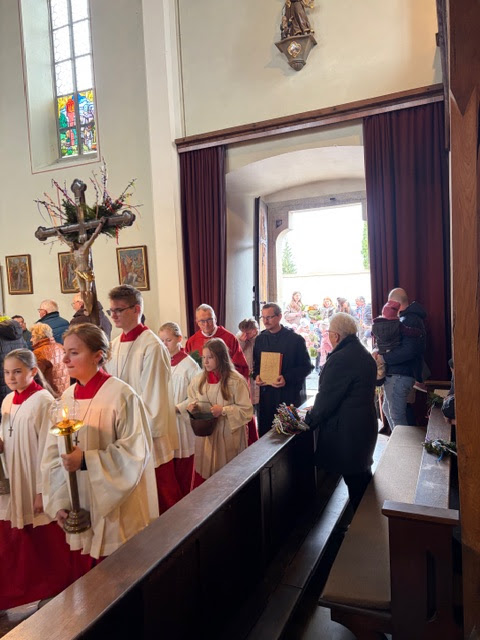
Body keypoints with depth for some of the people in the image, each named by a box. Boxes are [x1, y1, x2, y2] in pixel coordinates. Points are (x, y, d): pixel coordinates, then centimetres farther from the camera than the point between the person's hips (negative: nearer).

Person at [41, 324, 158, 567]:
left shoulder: (121, 394, -16)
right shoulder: (67, 398, 3)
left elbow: (136, 451, -17)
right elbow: (54, 455, 5)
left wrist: (86, 460, -23)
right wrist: (59, 501, -4)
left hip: (116, 510, -5)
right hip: (80, 509, 5)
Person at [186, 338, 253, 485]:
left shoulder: (236, 381, -12)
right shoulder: (198, 379, 2)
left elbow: (247, 410, -10)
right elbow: (191, 400, 16)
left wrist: (224, 410, -21)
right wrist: (191, 406, -7)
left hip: (228, 435, -4)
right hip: (204, 435, 4)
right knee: (203, 475, 6)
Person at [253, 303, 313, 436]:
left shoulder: (296, 339, -3)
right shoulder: (260, 339, 10)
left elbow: (306, 366, -4)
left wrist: (287, 378, -17)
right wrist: (257, 375, -3)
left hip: (290, 395, -4)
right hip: (266, 394, 4)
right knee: (265, 434, 6)